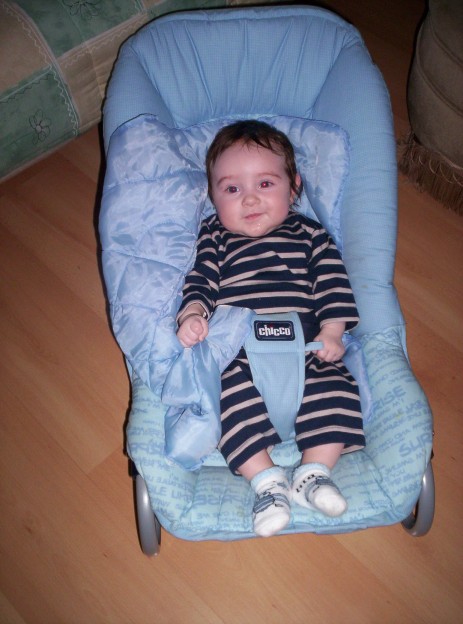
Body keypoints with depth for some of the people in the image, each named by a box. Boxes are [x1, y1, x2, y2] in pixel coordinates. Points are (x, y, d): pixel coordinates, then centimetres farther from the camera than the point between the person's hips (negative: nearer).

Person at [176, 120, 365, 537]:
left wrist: (332, 331, -3)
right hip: (235, 355, -1)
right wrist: (191, 315, -14)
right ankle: (266, 480, -19)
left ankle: (314, 472, -10)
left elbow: (332, 283, 11)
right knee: (229, 394, -28)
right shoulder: (213, 238, 16)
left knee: (336, 388, -21)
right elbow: (199, 283, 7)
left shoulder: (309, 234, 18)